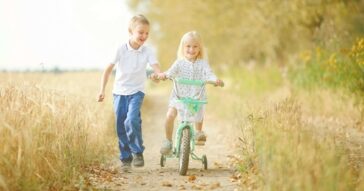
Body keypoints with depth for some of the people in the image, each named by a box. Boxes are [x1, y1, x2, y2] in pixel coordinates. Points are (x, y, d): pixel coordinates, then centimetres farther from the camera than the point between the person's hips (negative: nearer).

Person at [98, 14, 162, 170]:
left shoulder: (147, 51, -7)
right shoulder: (121, 50, -9)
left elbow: (156, 67, -19)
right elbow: (108, 69, -6)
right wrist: (102, 90, -10)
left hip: (136, 92, -1)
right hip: (119, 92, 1)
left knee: (132, 120, -23)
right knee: (121, 127, 3)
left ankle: (138, 152, -5)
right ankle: (126, 158, 17)